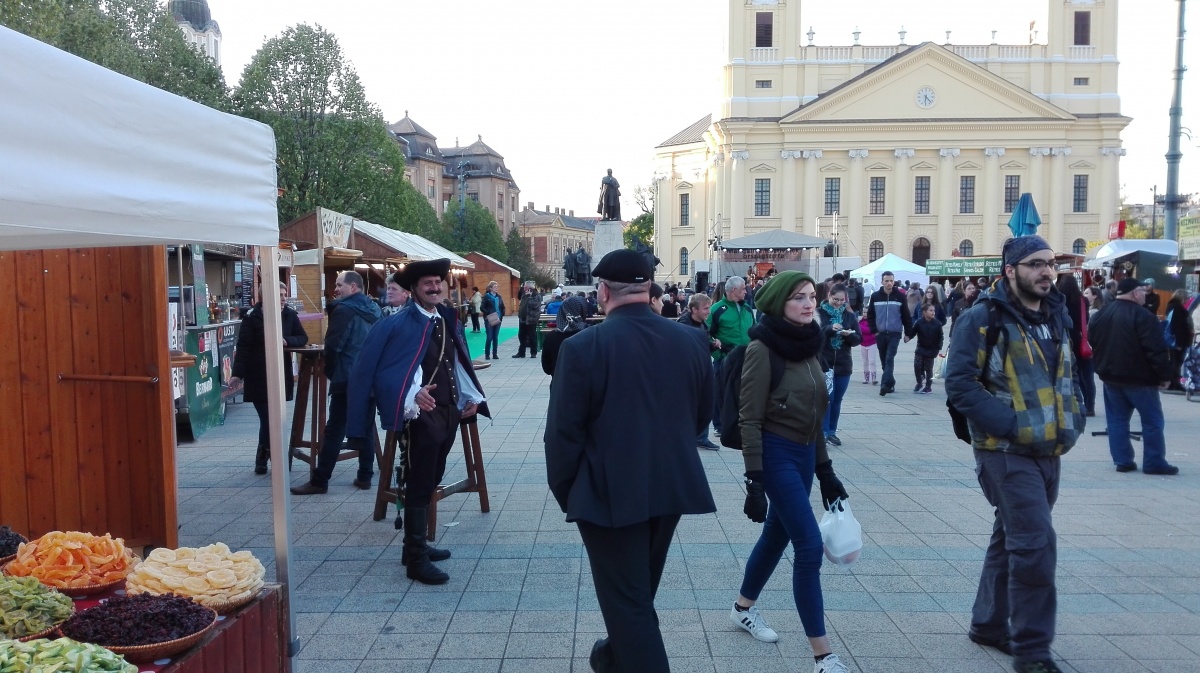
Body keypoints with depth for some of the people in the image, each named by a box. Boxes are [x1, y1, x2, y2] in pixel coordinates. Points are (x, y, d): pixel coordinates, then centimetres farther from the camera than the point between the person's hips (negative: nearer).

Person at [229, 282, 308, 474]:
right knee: (267, 419, -3)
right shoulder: (252, 317, -9)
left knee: (273, 419, 7)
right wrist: (237, 373, -16)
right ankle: (263, 458, 13)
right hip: (257, 377, -3)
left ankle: (262, 459, 23)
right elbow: (243, 347, -10)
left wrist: (287, 341, -15)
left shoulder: (290, 315, 2)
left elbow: (303, 338, 6)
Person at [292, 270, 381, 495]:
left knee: (334, 430, -4)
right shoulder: (375, 310, 12)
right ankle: (365, 476, 13)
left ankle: (319, 481, -1)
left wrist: (330, 371, 2)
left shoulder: (344, 310, -12)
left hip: (347, 379, -7)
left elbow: (333, 345, -14)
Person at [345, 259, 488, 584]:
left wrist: (471, 396, 10)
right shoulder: (398, 324, -13)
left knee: (430, 482, 18)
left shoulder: (448, 320, 10)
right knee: (419, 487, -1)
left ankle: (417, 545, 32)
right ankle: (416, 560, 8)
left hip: (449, 411, 8)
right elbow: (384, 370, -21)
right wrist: (413, 394, -34)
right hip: (422, 415, -8)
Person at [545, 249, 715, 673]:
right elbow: (701, 417, 8)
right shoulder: (692, 341, -2)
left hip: (610, 492, -6)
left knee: (627, 598, 6)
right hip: (672, 486, 6)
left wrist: (565, 491, 1)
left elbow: (564, 432, -14)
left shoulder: (583, 347, -17)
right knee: (638, 590, 25)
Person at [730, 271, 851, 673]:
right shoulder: (762, 349, -15)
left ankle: (744, 609, 40)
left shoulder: (809, 346, 7)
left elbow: (813, 415, 14)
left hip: (804, 455, 8)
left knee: (777, 536, 19)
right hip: (776, 455, -8)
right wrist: (754, 481, -18)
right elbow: (750, 420, -16)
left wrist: (825, 469, 14)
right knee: (809, 547, -8)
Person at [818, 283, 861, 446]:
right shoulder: (820, 313, -2)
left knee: (837, 400, 9)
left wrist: (849, 334, -14)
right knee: (826, 398, -7)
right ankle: (824, 431, -1)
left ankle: (832, 431, 18)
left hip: (843, 365, 4)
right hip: (823, 363, -4)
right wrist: (829, 329, -26)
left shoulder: (849, 316, 9)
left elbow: (858, 339, 7)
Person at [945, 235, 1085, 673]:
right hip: (1007, 452, -8)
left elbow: (1068, 375, 23)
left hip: (1048, 452, 8)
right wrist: (1011, 425, -22)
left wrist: (1074, 419, 7)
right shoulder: (982, 320, -13)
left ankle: (989, 624, 31)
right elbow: (959, 386, -18)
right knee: (1035, 543, -10)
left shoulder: (1054, 317, 11)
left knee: (1011, 538, 17)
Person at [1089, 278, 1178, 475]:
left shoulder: (1101, 315, 7)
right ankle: (1154, 463, 7)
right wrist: (1164, 375, -9)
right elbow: (1156, 350, -17)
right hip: (1139, 378, -6)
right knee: (1152, 421, 4)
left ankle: (1122, 461, 9)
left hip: (1110, 376, 6)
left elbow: (1092, 344, 15)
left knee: (1117, 420, 10)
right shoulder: (1143, 316, -15)